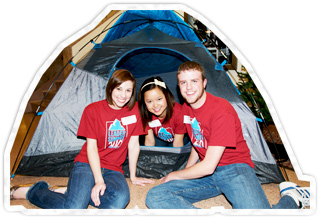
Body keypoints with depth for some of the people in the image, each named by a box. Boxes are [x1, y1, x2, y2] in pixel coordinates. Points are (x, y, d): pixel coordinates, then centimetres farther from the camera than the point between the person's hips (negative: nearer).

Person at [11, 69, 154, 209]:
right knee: (74, 208, -26)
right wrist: (99, 180, -19)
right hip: (88, 164, -2)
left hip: (113, 170, 3)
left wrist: (133, 177, 6)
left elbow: (133, 144, 2)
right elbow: (91, 146, -10)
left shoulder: (134, 110, -2)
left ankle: (75, 191, -9)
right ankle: (32, 192, 2)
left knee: (121, 199, -32)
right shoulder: (92, 110, -7)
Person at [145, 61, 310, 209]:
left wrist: (173, 175, -7)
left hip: (235, 169, -6)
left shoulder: (222, 111, -20)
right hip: (204, 174, 6)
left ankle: (291, 197, 1)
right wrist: (186, 171, 8)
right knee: (155, 197, -15)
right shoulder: (186, 108, 6)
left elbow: (208, 166, -22)